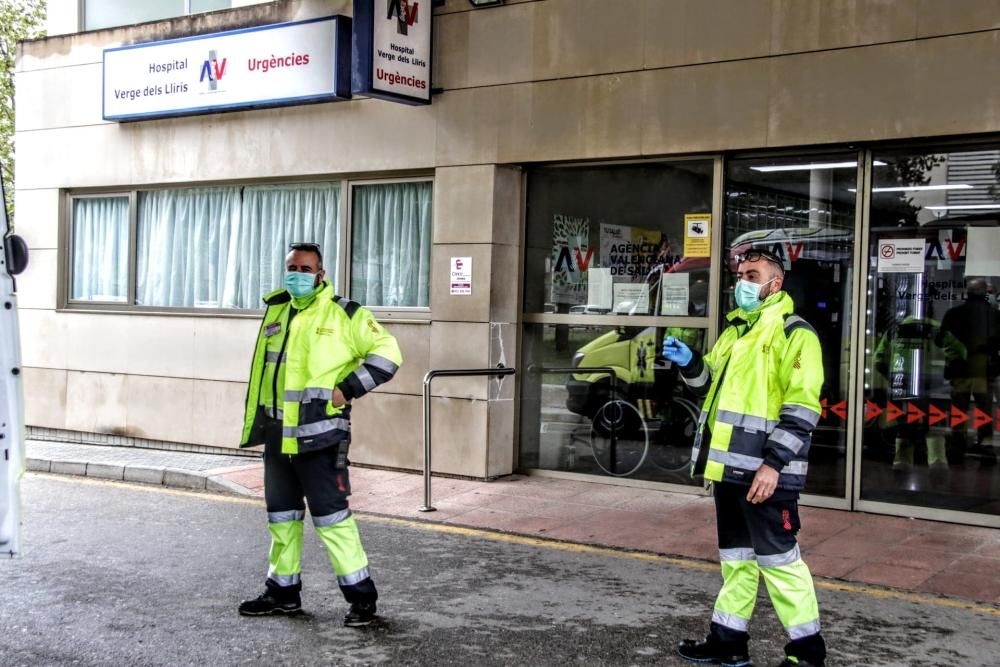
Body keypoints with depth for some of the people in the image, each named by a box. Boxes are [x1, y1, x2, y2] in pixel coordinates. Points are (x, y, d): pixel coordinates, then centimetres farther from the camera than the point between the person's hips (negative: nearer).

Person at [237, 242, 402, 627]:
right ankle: (284, 591, 28)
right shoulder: (276, 311, 14)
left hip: (318, 436, -7)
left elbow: (387, 354, -6)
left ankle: (361, 595, 1)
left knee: (330, 515, -7)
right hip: (277, 436, 7)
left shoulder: (343, 314, -6)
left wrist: (347, 389, -13)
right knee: (281, 515, 15)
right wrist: (257, 425, 21)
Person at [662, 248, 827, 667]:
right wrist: (689, 363, 6)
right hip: (728, 466, 8)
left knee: (777, 558, -3)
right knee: (735, 557, 15)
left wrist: (773, 463, -21)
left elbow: (801, 409, -16)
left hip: (763, 471, -8)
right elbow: (713, 385, 27)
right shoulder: (734, 329, 17)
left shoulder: (794, 333, -9)